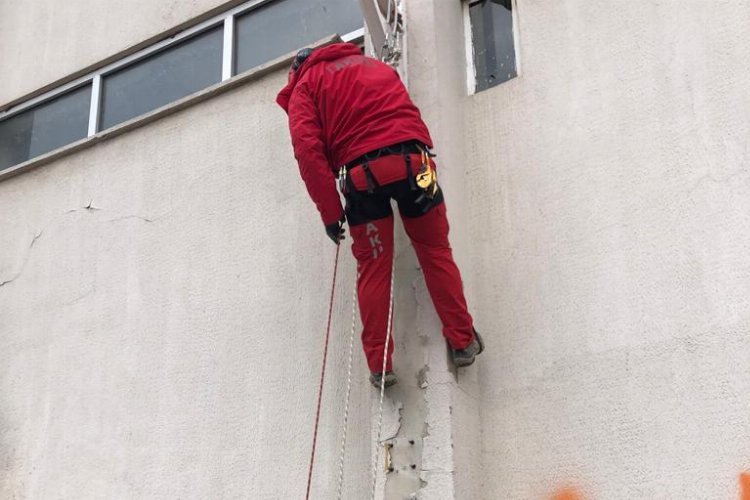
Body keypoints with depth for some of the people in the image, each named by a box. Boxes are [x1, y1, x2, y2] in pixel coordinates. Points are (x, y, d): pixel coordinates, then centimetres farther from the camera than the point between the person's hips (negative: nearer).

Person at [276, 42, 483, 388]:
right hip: (413, 160, 3)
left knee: (373, 268, 6)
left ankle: (379, 364, 6)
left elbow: (308, 148, 1)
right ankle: (463, 342, 15)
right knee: (435, 252, 13)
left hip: (362, 174, -2)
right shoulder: (376, 66, 32)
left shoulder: (304, 86, 16)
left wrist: (330, 211, 0)